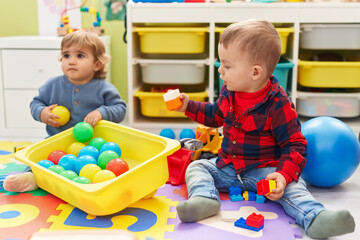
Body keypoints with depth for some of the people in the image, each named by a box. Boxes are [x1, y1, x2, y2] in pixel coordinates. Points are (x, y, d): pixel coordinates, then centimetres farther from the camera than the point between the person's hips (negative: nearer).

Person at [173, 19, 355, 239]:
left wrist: (284, 175, -35)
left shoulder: (277, 105, -21)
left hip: (264, 170, -6)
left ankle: (316, 219, -51)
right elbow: (215, 115, 21)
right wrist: (189, 106, 10)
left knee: (290, 186, -30)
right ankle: (204, 198, -37)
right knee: (196, 167, -9)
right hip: (227, 168, 6)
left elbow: (295, 146, -19)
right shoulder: (229, 92, 0)